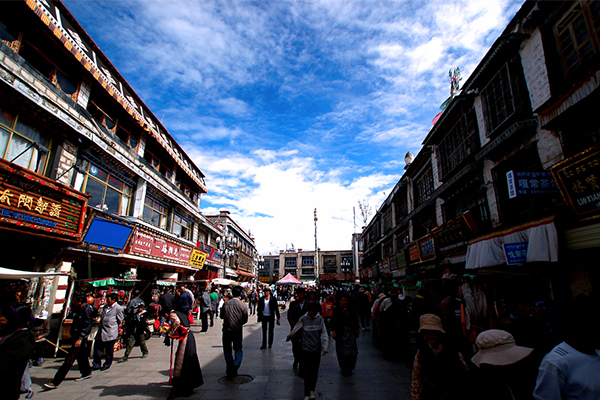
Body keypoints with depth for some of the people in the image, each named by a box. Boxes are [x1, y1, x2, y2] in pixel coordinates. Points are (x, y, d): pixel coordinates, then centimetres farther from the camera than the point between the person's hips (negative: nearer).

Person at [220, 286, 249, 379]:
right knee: (238, 350, 15)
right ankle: (235, 365, -6)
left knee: (227, 350, 15)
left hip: (227, 330, 1)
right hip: (238, 331, 0)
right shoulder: (243, 305, -10)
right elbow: (245, 320, -4)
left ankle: (230, 371, 15)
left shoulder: (226, 304, -8)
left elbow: (221, 316, 4)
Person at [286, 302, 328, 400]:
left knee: (314, 371, 3)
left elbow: (324, 334, 3)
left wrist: (325, 348, 1)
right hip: (306, 349, -1)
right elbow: (295, 330, 10)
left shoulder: (320, 319, -2)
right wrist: (288, 338, 22)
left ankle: (311, 391, 16)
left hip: (317, 349, 1)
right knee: (307, 372, 2)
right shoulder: (303, 319, -4)